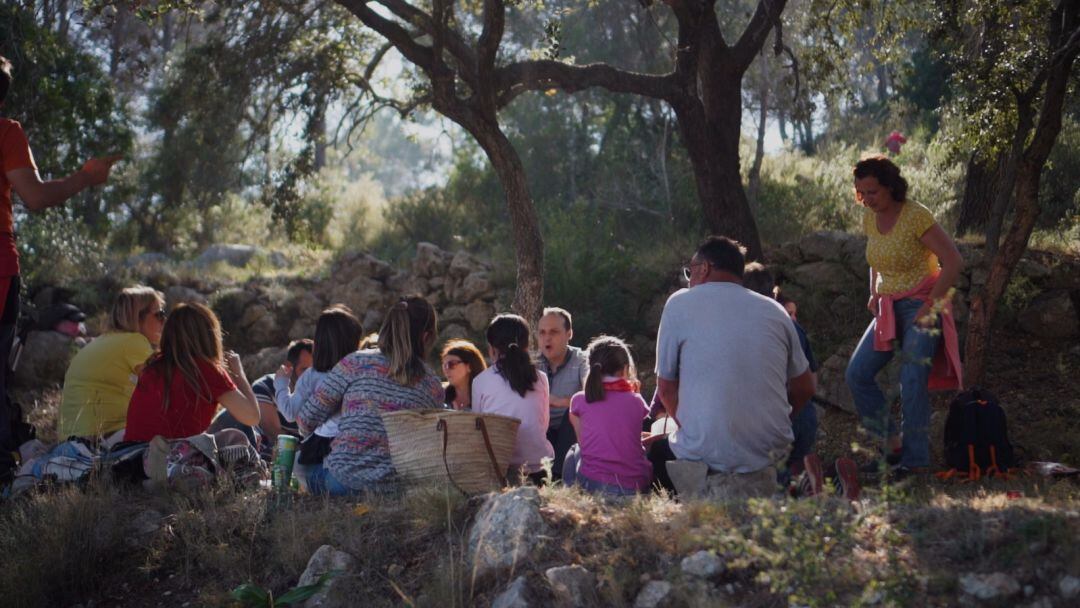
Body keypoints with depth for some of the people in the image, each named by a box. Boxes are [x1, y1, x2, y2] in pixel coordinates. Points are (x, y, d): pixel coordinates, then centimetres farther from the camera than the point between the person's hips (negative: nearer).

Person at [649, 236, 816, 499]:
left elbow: (666, 389, 2)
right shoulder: (774, 310, 8)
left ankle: (715, 484, 9)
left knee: (656, 451, 25)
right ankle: (758, 479, 14)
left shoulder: (680, 304, -1)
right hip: (772, 448, 4)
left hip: (709, 451, -4)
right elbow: (804, 389, 12)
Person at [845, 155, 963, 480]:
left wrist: (932, 305, -18)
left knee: (912, 382, -17)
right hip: (889, 308, 8)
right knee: (857, 374, -2)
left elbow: (954, 261, -18)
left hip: (921, 307, -8)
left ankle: (916, 459, -8)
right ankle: (892, 443, 8)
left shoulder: (916, 216, -16)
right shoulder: (869, 217, 6)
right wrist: (874, 294, 11)